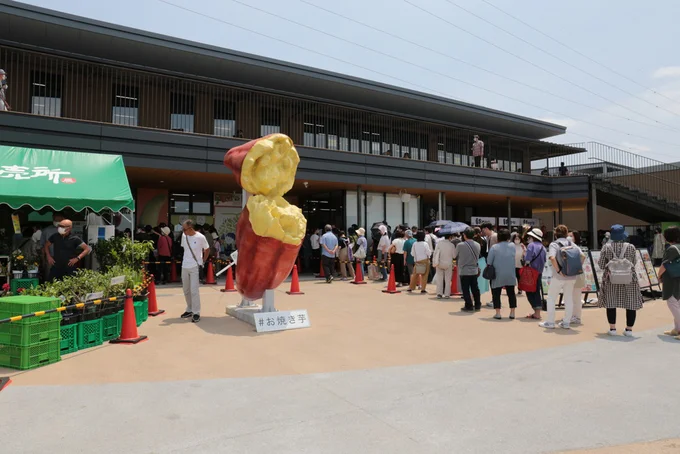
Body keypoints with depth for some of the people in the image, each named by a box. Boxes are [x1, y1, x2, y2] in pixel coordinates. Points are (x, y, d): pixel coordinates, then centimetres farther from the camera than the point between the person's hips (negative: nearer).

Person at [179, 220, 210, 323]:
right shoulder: (184, 236, 2)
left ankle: (196, 313, 0)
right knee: (186, 290, 14)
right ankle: (189, 310, 29)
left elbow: (207, 250, 0)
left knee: (194, 290, -8)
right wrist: (186, 259, 11)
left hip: (195, 267, -6)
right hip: (184, 267, 6)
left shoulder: (200, 237, -13)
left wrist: (203, 261, 1)